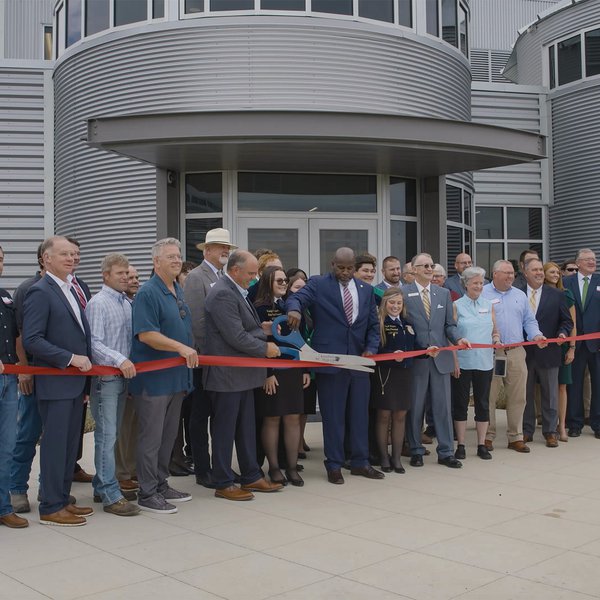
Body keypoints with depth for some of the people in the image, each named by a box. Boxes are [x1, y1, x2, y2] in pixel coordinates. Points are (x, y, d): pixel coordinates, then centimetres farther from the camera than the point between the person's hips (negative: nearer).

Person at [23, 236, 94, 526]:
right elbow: (31, 340, -19)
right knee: (54, 445, 0)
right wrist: (70, 358, -20)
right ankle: (50, 508, 10)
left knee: (70, 444, 13)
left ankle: (62, 499, 24)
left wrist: (85, 373, 13)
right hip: (55, 383, -8)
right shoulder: (40, 291, -11)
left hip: (76, 382, 8)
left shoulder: (71, 291, 15)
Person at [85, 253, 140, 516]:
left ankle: (101, 487, 24)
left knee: (110, 435, 14)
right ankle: (111, 495, -1)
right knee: (106, 436, -5)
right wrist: (119, 360, -28)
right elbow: (94, 343, -18)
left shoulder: (127, 304, 12)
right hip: (105, 378, -7)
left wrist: (129, 363, 9)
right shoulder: (97, 304, -10)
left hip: (123, 376, 7)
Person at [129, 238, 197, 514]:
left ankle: (161, 485, 27)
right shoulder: (147, 293, -14)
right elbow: (145, 334, -23)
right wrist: (181, 347, -26)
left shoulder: (179, 291, 14)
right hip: (153, 377, -9)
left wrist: (190, 352, 16)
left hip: (176, 377, 9)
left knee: (168, 436, 15)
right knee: (151, 437, -1)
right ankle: (147, 493, 8)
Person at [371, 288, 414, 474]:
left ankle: (397, 457, 16)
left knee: (400, 416, 8)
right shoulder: (378, 323, -7)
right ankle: (383, 457, 14)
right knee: (384, 415, 2)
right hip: (384, 373, -5)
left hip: (404, 373, 5)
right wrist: (392, 354, -26)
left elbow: (413, 347, 15)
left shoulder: (407, 323, 13)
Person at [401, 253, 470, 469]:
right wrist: (423, 348, -16)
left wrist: (458, 339, -9)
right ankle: (416, 451, 20)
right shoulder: (403, 293, -4)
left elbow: (449, 324, 11)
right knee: (415, 407, 7)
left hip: (441, 357, 4)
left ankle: (446, 452, 15)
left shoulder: (443, 293, 11)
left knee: (443, 406, 7)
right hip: (415, 358, -4)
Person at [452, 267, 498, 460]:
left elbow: (494, 332, 16)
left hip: (484, 362, 3)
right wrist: (454, 361, -10)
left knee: (483, 403, 7)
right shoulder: (457, 305, 1)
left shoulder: (488, 305, 11)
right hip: (462, 362, -3)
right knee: (460, 404, 4)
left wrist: (496, 340, -6)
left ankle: (481, 445, 16)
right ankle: (460, 445, 12)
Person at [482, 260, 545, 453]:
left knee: (517, 397, 5)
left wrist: (536, 335, -2)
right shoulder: (482, 294, 1)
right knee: (488, 396, 0)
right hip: (490, 353, -4)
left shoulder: (520, 295, 16)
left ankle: (515, 437, 15)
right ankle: (488, 436, 11)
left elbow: (529, 321, 16)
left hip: (516, 352, 4)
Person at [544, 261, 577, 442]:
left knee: (561, 386, 3)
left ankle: (562, 426, 9)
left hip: (561, 346, 1)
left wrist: (572, 348, -3)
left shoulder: (565, 295, 2)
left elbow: (572, 323, 2)